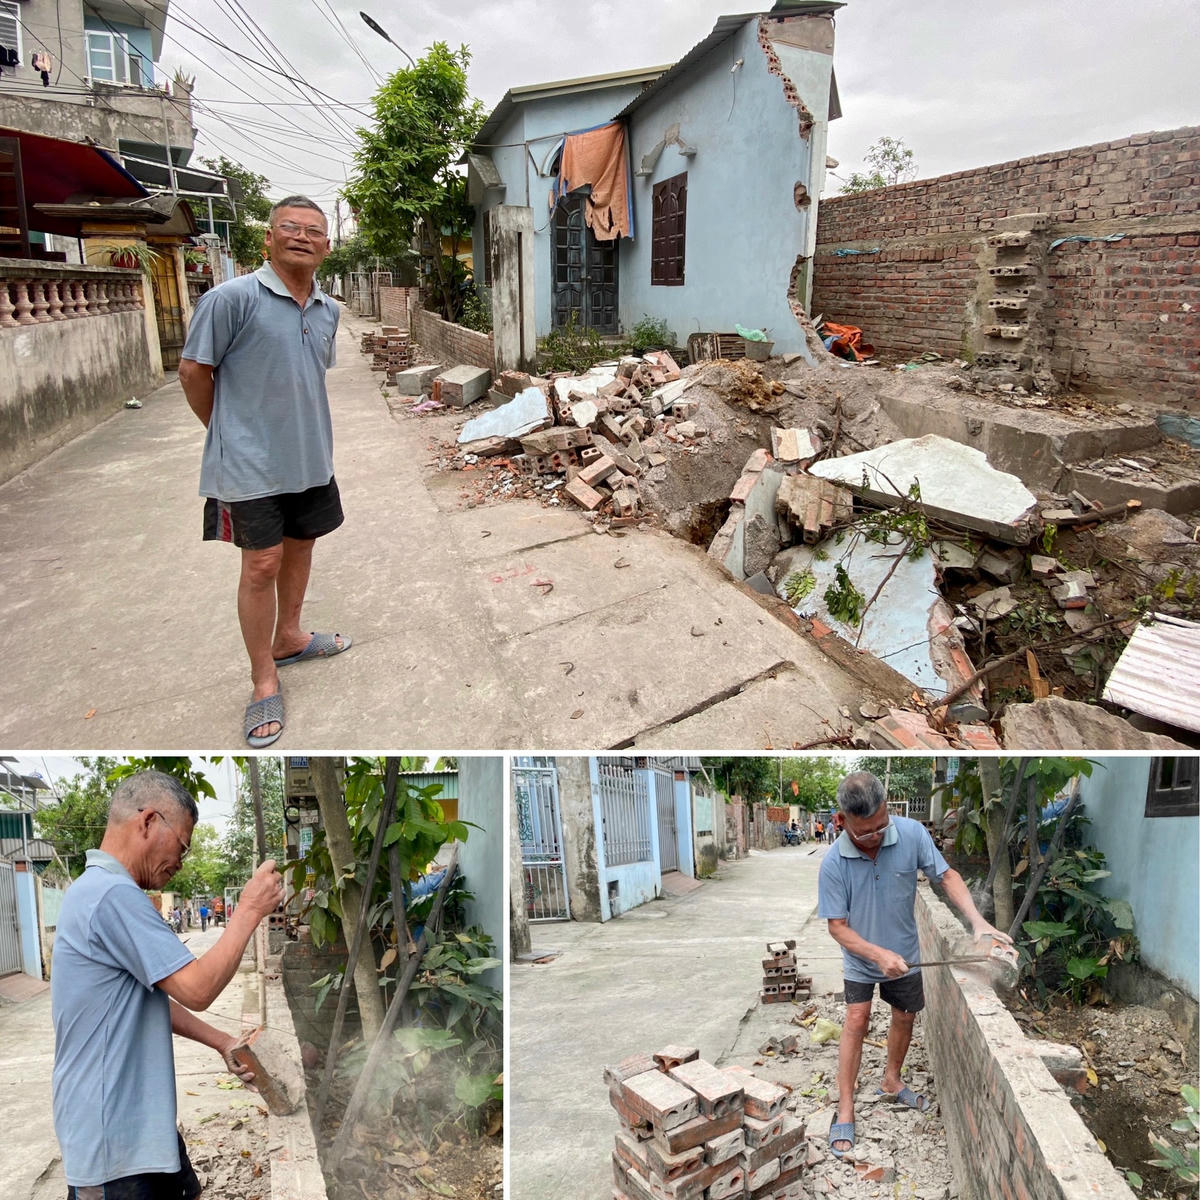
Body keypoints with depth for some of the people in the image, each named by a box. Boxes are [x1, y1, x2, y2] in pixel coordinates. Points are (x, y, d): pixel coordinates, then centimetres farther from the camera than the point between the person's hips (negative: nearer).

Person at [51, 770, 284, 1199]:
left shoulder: (98, 890, 11)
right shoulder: (113, 894, -24)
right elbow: (197, 989, -24)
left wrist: (223, 1043, 11)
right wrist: (251, 910, -14)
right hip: (112, 1138, -10)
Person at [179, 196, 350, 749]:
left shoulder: (327, 309, 8)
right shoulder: (231, 298, -13)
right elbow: (193, 371, -8)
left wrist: (306, 430, 16)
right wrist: (229, 431, 3)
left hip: (312, 456, 7)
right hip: (252, 462, -6)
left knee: (301, 544, 18)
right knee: (262, 563, -3)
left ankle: (288, 637, 39)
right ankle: (264, 680, 10)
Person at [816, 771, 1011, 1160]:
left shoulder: (912, 833, -26)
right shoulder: (833, 864, -29)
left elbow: (947, 876, -15)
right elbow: (837, 927, -21)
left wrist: (978, 921, -27)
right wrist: (880, 955, -32)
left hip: (904, 953, 3)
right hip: (860, 957, -3)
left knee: (905, 1017, 18)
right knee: (857, 1019, -13)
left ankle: (891, 1083, 43)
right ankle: (845, 1110, 1)